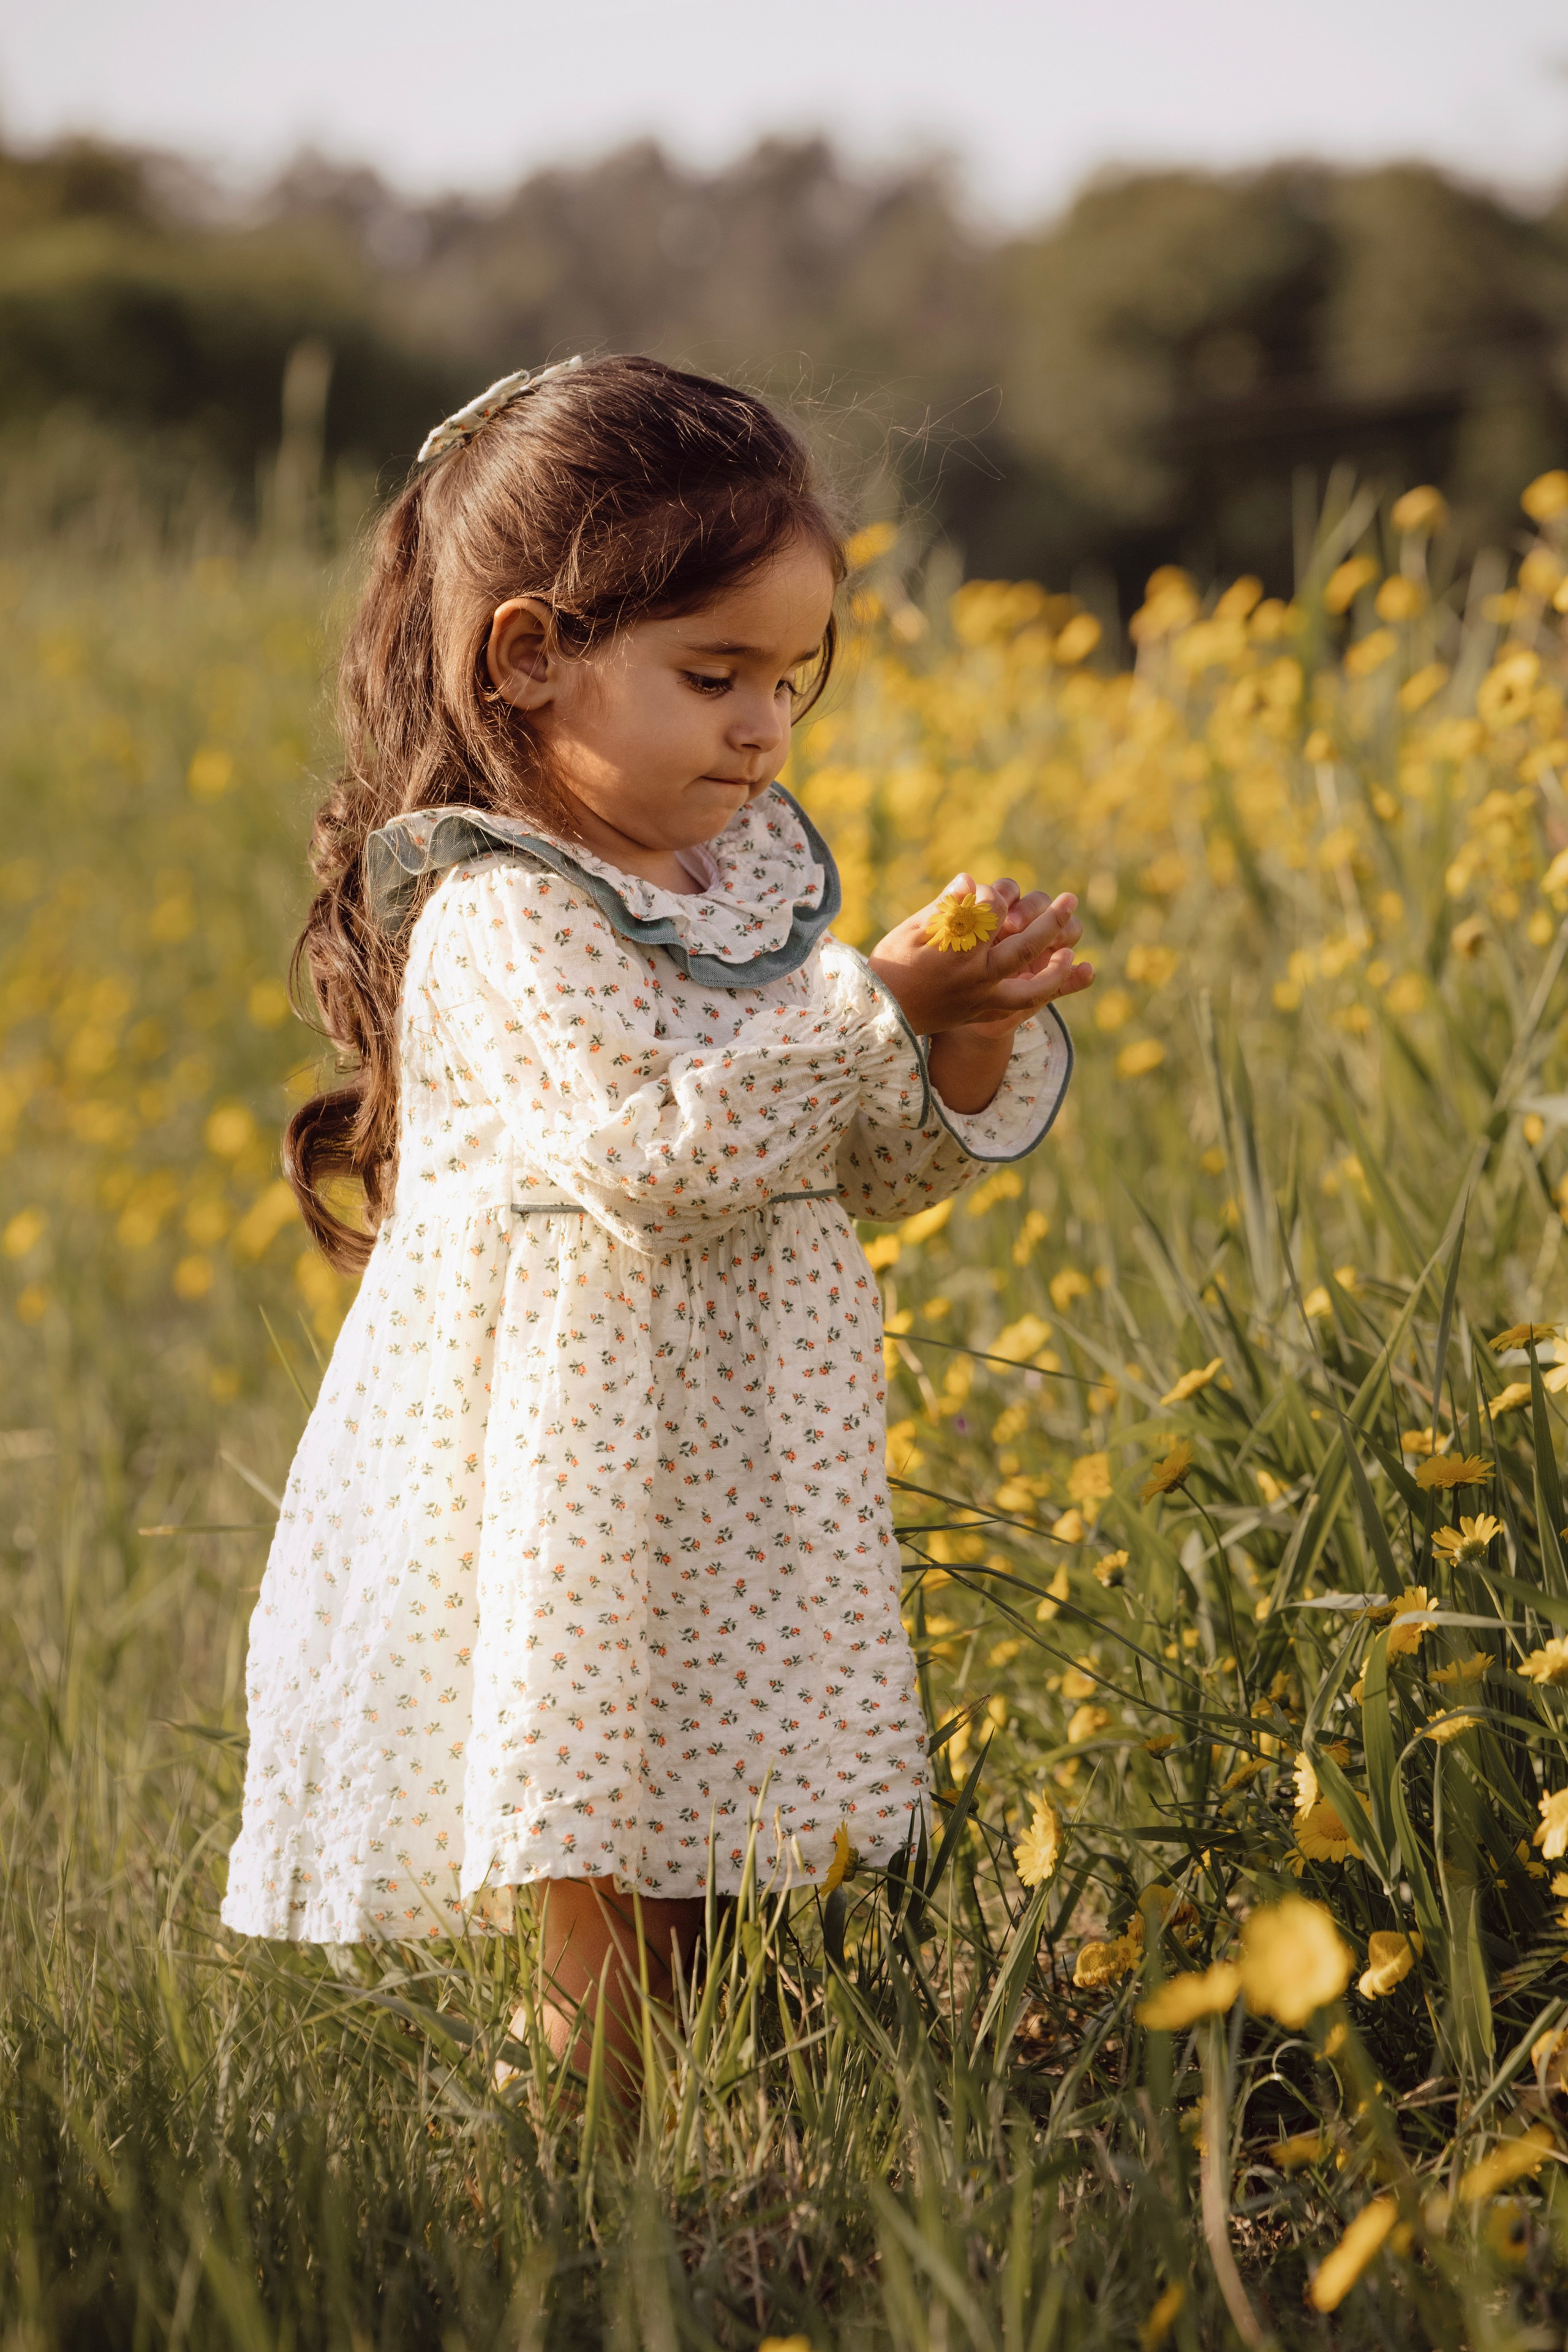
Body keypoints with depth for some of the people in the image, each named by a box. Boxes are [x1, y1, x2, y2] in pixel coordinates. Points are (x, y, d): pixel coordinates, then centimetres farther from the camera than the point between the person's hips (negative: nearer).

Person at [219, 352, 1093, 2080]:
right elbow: (658, 1157, -26)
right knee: (616, 1921, -3)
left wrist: (977, 1054, -7)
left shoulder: (762, 871, 9)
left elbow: (873, 1172, 13)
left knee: (717, 1867, 10)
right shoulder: (500, 923, -16)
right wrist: (878, 1010, -23)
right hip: (576, 1491, -7)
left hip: (754, 1470, 8)